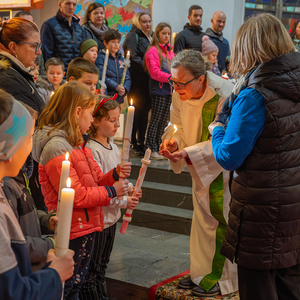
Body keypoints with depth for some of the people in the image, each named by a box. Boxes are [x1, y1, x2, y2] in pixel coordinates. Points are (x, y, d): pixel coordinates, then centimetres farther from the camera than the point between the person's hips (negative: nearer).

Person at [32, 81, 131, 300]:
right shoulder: (56, 147, -21)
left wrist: (114, 175, -4)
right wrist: (111, 191, -14)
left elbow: (93, 181, 15)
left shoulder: (79, 144, 12)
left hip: (87, 228, 10)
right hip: (71, 233, -10)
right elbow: (75, 195, -23)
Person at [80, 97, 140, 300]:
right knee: (92, 271, 2)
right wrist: (123, 201, -17)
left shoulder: (114, 148, 8)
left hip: (111, 217, 9)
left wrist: (129, 189, 0)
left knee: (102, 267, 20)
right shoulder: (92, 150, -20)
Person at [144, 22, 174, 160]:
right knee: (156, 119, -5)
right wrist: (170, 77, -24)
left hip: (169, 89, 8)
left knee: (165, 120, 10)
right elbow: (155, 72, -15)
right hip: (158, 90, -8)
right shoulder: (152, 51, -7)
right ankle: (151, 149, 0)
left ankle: (160, 147, 18)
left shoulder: (169, 51, 18)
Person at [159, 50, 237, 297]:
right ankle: (202, 271, 28)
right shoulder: (180, 94, -8)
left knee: (221, 218, -2)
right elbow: (179, 125, 6)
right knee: (203, 218, 14)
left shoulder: (224, 95, -28)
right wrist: (172, 141, -16)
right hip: (202, 167, 7)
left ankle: (222, 277, 12)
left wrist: (189, 153, -32)